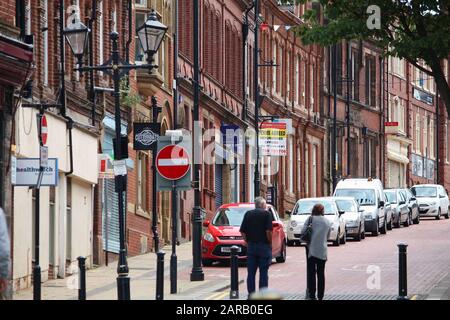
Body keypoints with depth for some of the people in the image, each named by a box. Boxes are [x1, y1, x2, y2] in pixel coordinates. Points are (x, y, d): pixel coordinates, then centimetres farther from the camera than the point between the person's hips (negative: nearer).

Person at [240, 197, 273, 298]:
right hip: (264, 246, -4)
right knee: (263, 273, 0)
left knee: (251, 273, 7)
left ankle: (251, 294, 5)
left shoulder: (248, 214, 7)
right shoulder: (266, 214, -5)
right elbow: (268, 231, -14)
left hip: (251, 245, 4)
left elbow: (242, 231, 4)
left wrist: (248, 242, 12)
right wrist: (270, 243, -1)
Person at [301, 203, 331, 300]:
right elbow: (328, 236, 13)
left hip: (312, 248, -3)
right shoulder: (327, 222, 9)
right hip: (323, 250, 3)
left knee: (311, 272, -1)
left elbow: (303, 231, -5)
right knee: (321, 273, 10)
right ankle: (320, 296, 12)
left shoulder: (311, 219, -2)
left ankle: (312, 295, -6)